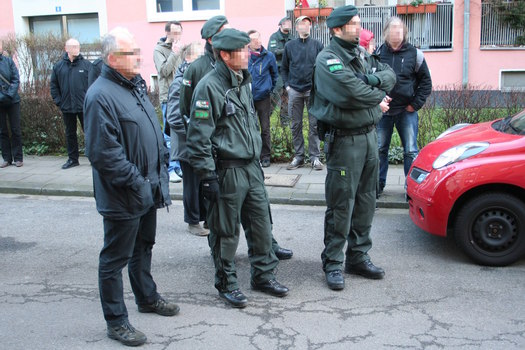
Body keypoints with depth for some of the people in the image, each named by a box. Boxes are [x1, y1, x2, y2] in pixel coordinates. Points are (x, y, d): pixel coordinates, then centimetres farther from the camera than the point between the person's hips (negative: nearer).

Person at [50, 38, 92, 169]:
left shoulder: (86, 64, -2)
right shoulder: (58, 66, 5)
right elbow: (54, 86, 10)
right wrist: (58, 101, 2)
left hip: (84, 106, -3)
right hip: (67, 108, 3)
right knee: (70, 134, 12)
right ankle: (72, 159, 22)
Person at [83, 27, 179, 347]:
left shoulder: (137, 86, 9)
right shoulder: (101, 95, -20)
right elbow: (103, 153, -25)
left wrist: (160, 172, 12)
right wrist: (136, 183, -22)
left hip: (148, 189, 9)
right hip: (123, 198, -9)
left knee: (143, 247, 24)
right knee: (116, 258, 6)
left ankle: (147, 297, 43)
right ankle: (116, 322, 19)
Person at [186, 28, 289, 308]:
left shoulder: (243, 82, 13)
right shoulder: (209, 87, -15)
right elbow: (199, 137, -16)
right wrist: (208, 176, -18)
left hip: (251, 167, 8)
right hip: (227, 171, -8)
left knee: (261, 223, 13)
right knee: (226, 232, 5)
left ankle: (263, 275, 29)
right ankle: (226, 283, 22)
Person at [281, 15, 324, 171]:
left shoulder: (317, 45, 4)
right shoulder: (289, 46, 6)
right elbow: (284, 68, 12)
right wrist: (287, 85, 2)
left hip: (313, 90, -1)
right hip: (295, 90, 1)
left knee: (314, 125, 1)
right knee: (296, 125, 6)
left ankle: (315, 157, 8)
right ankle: (298, 156, 16)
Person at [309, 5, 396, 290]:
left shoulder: (362, 54, 15)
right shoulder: (328, 59, -11)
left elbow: (389, 75, 8)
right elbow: (350, 92, -25)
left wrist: (372, 80, -13)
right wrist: (378, 99, -9)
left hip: (369, 135, 8)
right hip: (344, 140, -8)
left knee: (365, 201, 13)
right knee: (341, 205, -2)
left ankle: (358, 257, 27)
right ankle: (333, 264, 10)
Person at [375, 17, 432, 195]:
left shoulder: (414, 54, -2)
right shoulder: (379, 53, 0)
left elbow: (426, 82, 4)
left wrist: (415, 104, -4)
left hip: (406, 111, -1)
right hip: (383, 110, 1)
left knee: (411, 151, 1)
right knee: (379, 149, 8)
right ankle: (378, 184, 22)